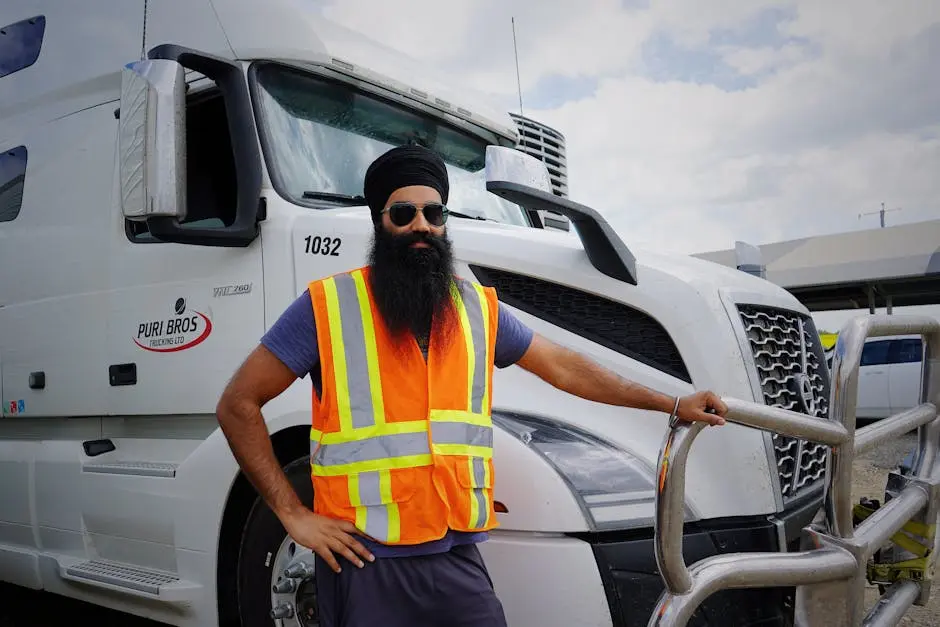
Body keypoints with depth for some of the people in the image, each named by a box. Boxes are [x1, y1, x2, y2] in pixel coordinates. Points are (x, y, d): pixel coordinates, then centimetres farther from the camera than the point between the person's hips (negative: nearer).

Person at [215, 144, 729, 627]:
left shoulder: (479, 308, 7)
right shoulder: (327, 307, -6)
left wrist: (671, 404, 15)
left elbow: (563, 366, 15)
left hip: (457, 558, 3)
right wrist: (293, 514, -8)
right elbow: (238, 406, -3)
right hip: (364, 562, -3)